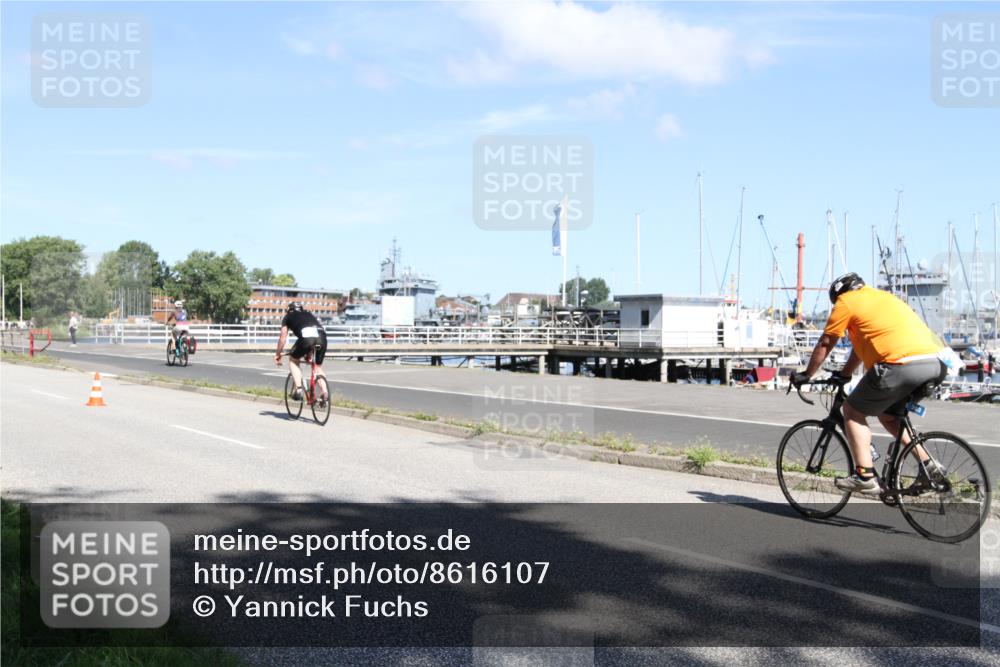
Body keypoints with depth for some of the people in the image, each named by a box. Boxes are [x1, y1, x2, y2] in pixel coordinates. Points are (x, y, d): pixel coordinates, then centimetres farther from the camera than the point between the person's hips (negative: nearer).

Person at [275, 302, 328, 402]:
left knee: (293, 360, 22)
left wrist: (277, 354, 40)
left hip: (306, 337, -4)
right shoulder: (309, 314, 39)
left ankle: (298, 389, 7)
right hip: (322, 337, 4)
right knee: (318, 367, 22)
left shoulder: (288, 317, 29)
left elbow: (282, 337, 28)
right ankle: (325, 393, 3)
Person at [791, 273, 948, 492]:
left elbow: (825, 344, 13)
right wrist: (844, 375, 47)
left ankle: (865, 476, 0)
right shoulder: (883, 296, 32)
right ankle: (929, 465, 19)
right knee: (888, 416, 27)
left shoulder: (846, 301, 8)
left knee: (853, 411, 8)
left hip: (901, 365, -8)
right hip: (935, 364, 8)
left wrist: (806, 375, 25)